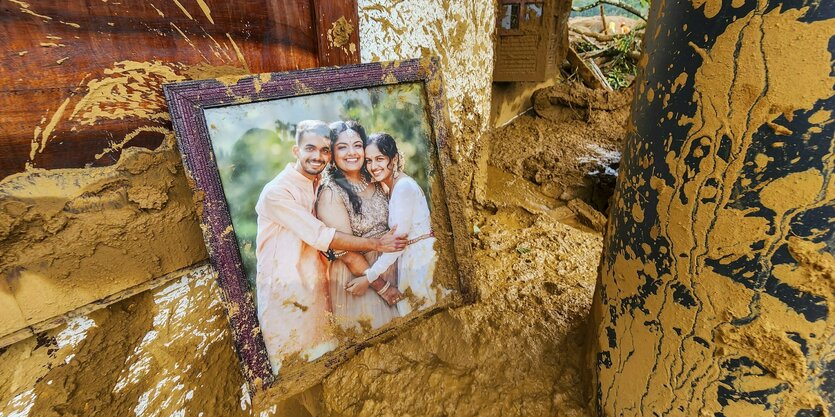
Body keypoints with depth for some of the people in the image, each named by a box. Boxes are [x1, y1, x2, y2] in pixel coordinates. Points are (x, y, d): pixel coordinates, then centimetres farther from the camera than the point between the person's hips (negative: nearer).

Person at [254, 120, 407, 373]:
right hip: (284, 293, -6)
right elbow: (323, 238, -22)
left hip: (316, 287, 7)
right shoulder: (276, 192, -18)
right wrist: (377, 244, -18)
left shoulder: (321, 186, 7)